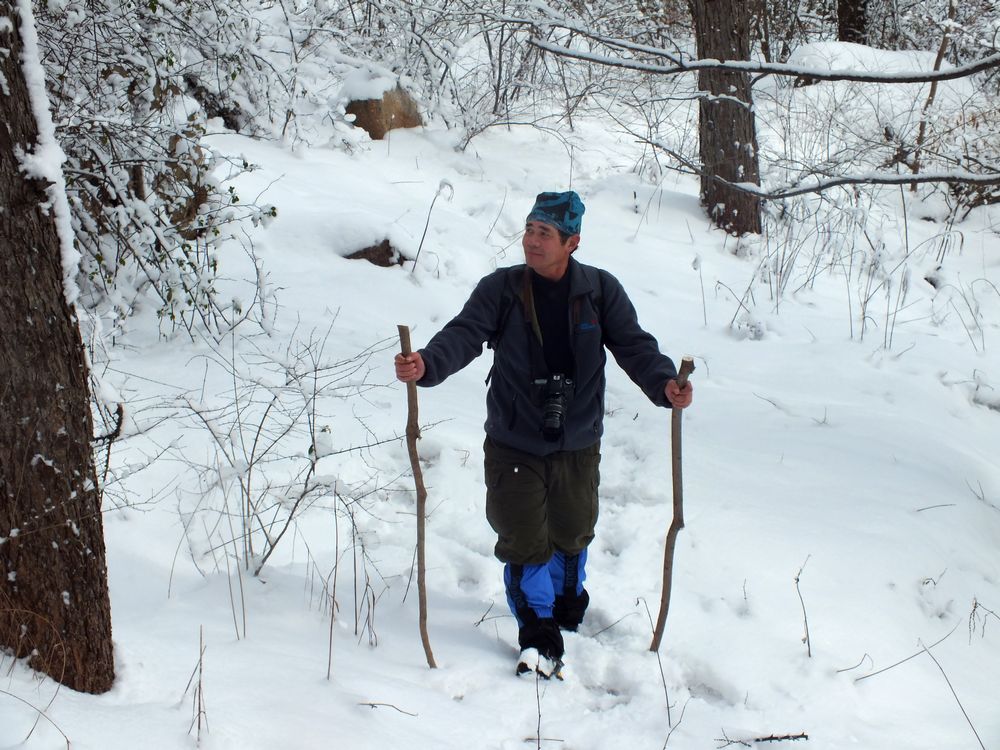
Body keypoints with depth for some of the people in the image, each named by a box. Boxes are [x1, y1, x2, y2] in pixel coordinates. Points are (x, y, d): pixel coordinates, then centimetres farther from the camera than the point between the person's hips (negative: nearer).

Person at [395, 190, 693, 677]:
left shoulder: (600, 290, -6)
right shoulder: (500, 288, -9)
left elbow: (633, 345, -10)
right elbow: (464, 335, -20)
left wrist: (664, 384, -30)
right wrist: (427, 365, -41)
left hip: (578, 446, 2)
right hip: (513, 445, -2)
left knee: (571, 534, 21)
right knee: (524, 543, -3)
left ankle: (567, 602, 49)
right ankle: (539, 639, 13)